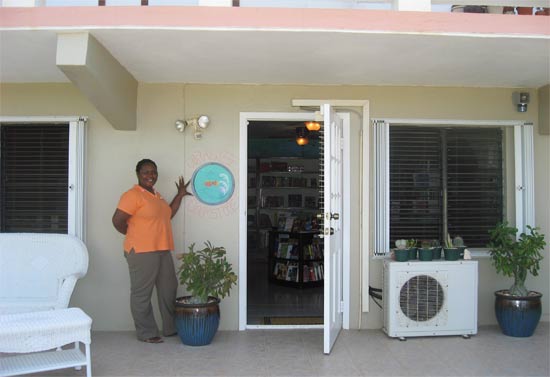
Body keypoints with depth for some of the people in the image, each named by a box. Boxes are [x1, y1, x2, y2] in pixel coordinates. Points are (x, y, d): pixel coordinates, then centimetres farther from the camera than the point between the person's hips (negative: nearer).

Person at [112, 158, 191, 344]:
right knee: (142, 293, 2)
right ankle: (146, 333, 12)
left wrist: (179, 195, 21)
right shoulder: (133, 195, -11)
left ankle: (171, 328, 27)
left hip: (163, 250, 9)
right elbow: (117, 221, -15)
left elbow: (167, 214, 25)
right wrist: (135, 235, -2)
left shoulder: (156, 195, 17)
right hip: (141, 252, -9)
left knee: (169, 290, 14)